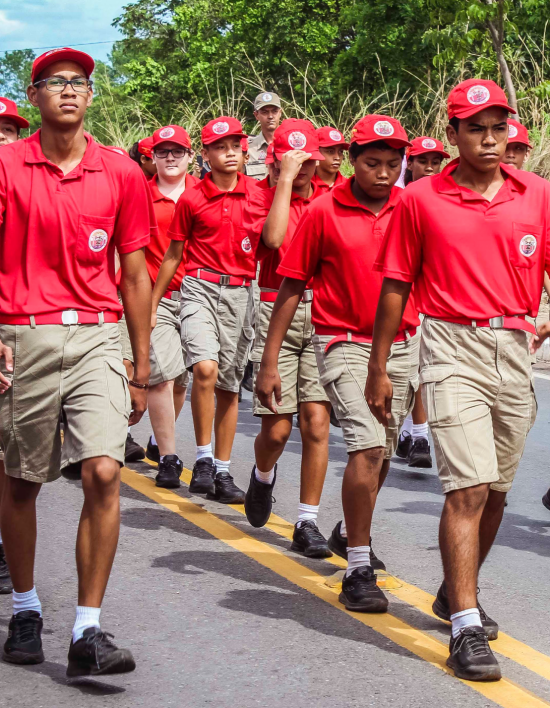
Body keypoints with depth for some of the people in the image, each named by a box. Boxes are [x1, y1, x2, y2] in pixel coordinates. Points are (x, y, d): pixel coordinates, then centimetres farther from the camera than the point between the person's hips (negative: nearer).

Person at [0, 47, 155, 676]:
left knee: (103, 474, -12)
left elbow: (135, 275, 11)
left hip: (98, 339, 1)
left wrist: (143, 370, 11)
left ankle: (87, 632, -6)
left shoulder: (121, 174, 7)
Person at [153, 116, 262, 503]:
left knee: (229, 385, 8)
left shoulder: (257, 194, 4)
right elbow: (173, 254, 10)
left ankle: (223, 472, 18)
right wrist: (151, 305, 13)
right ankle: (203, 459, -11)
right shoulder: (192, 199, 2)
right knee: (205, 368, -24)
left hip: (241, 293, 2)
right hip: (201, 286, -2)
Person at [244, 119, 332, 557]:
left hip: (323, 314, 2)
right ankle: (263, 475, 33)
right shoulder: (264, 198, 3)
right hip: (278, 312, -2)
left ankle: (308, 523, 3)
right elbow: (274, 237, -19)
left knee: (317, 420, -6)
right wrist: (285, 179, -14)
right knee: (277, 427, -3)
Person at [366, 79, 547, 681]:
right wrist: (377, 370, 6)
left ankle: (456, 592, 35)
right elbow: (396, 287, 5)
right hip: (454, 345, -4)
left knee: (496, 490, 13)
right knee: (469, 487, -13)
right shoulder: (421, 200, 0)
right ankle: (467, 627, -10)